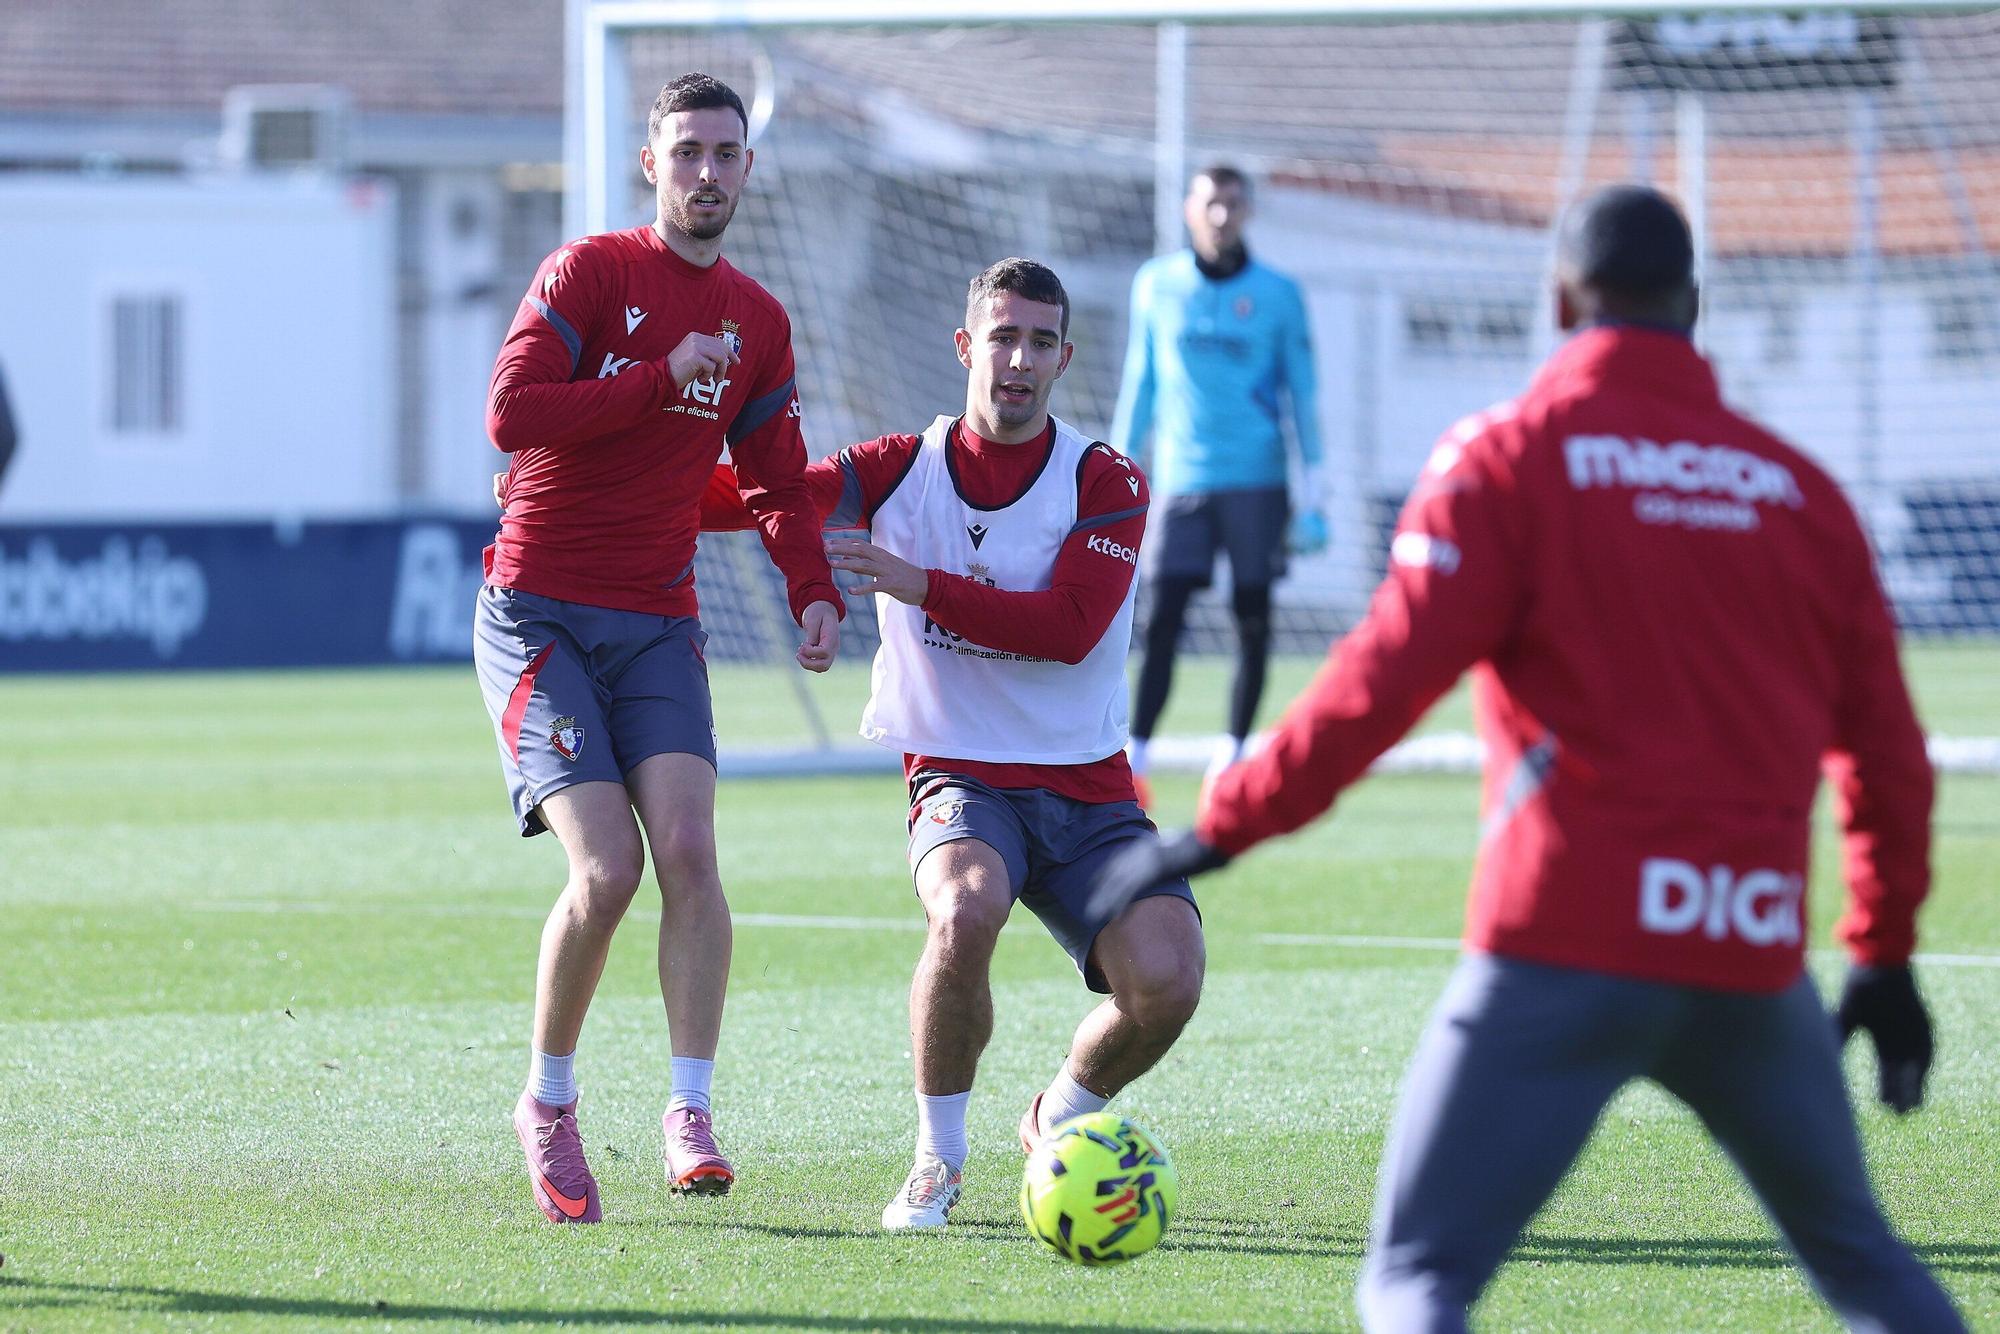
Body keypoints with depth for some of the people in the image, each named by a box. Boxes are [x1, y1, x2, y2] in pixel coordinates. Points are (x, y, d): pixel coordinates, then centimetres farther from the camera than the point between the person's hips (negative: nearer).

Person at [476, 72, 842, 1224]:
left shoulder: (757, 321, 12)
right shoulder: (589, 273, -5)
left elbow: (778, 481, 20)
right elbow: (512, 414, -17)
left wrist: (816, 590, 3)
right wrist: (662, 380, -16)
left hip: (658, 623, 4)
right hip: (539, 614, -4)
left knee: (686, 846, -16)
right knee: (607, 866, -15)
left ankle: (692, 1115, -15)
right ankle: (549, 1104, 4)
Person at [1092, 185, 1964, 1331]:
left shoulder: (1511, 458, 0)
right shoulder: (1798, 488, 12)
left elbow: (1387, 676, -10)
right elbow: (1884, 741, 14)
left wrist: (1221, 830, -5)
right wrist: (1886, 954, 24)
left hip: (1569, 940, -4)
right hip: (1757, 956, 4)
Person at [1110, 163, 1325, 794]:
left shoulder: (1277, 294, 3)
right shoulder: (1157, 285, 7)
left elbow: (1302, 394, 5)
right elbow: (1139, 382, 15)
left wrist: (1311, 497, 1)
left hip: (1257, 481, -1)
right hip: (1183, 479, 1)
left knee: (1252, 619, 2)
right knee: (1162, 620, -8)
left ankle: (1233, 756, 11)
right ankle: (1132, 760, -8)